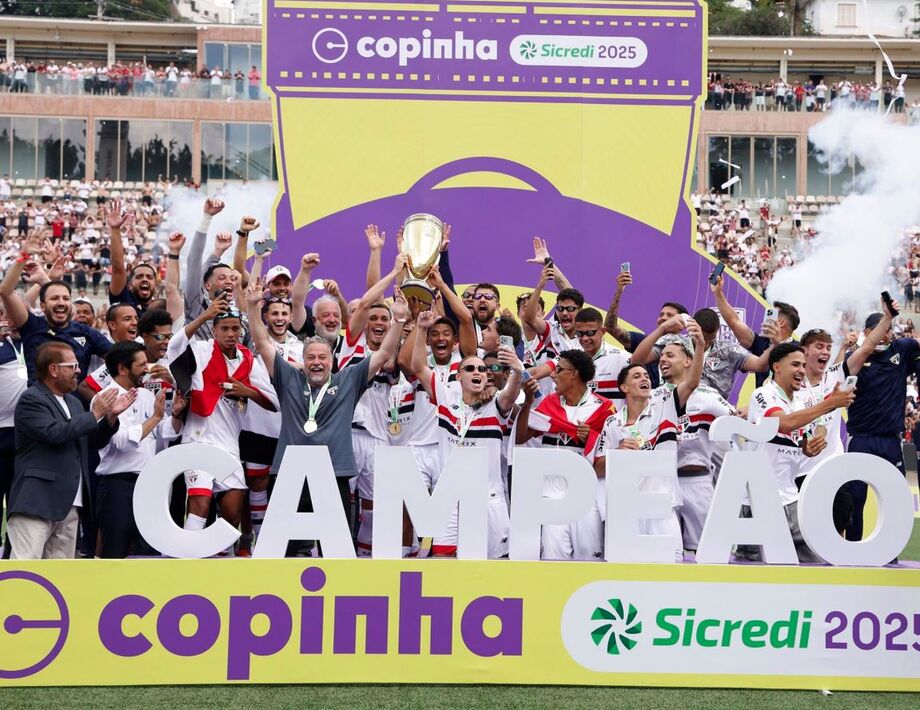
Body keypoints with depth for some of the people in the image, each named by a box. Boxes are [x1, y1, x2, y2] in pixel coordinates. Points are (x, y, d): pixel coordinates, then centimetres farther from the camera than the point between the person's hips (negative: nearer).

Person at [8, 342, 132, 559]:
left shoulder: (73, 402, 19)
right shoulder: (31, 400, -7)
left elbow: (95, 442, 20)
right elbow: (55, 433, -21)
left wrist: (110, 416, 2)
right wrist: (95, 414, -12)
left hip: (68, 504, 9)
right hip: (36, 501, -8)